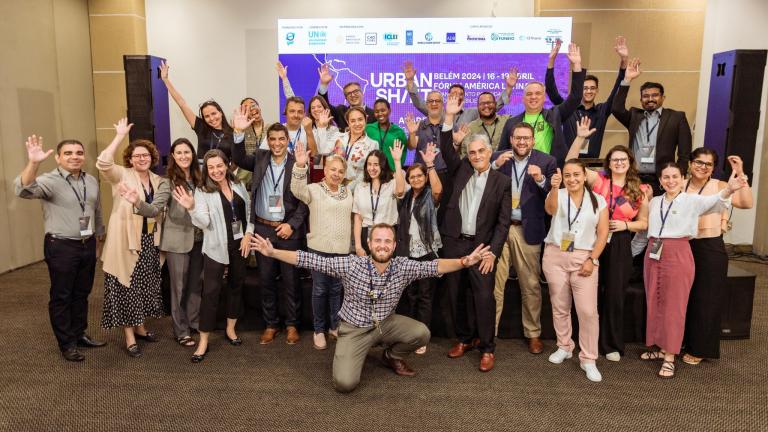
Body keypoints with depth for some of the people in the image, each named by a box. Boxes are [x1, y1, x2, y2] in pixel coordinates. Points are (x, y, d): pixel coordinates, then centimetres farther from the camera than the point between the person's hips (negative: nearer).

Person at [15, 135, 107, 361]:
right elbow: (24, 190, -34)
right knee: (61, 296, 6)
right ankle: (67, 344, 17)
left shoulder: (91, 180, 6)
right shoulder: (49, 181, -13)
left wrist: (99, 232, 26)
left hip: (88, 245, 6)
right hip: (61, 247, -6)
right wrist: (33, 163, -48)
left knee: (81, 293, 17)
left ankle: (79, 334, 31)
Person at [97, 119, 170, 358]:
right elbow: (102, 163, -28)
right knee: (126, 288, 3)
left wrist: (137, 201, -33)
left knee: (145, 286, 16)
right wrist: (120, 136, -24)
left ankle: (140, 327, 34)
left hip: (149, 242, 4)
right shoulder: (122, 175, -6)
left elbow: (154, 210, -12)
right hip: (125, 240, -4)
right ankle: (129, 338, 13)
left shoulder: (161, 182, 3)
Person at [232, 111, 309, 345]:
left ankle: (292, 324, 21)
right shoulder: (260, 158, 5)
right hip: (263, 229, 3)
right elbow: (239, 159, -10)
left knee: (290, 280, 6)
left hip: (288, 229, -2)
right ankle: (271, 324, 24)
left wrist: (292, 224, -11)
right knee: (266, 280, 10)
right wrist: (239, 132, -23)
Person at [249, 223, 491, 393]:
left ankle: (392, 356, 13)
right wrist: (272, 252, -27)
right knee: (344, 383, -20)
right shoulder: (351, 265, -20)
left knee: (421, 334, -21)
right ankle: (357, 355, 17)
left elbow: (434, 267, -15)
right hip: (355, 329, -3)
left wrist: (464, 262, -31)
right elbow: (310, 260, -21)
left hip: (387, 323, 3)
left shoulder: (403, 267, -12)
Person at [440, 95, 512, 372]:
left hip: (482, 246, -3)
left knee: (483, 297, -6)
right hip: (453, 243, 3)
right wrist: (449, 117, -15)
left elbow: (503, 221, -3)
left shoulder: (501, 182, 0)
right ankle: (464, 339, 27)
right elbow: (447, 149, -6)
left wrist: (492, 251, -10)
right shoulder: (460, 170, 8)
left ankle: (487, 348, 8)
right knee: (458, 295, 11)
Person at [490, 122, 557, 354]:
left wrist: (541, 180, -18)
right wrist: (496, 165, -13)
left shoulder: (546, 161, 3)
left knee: (531, 286, 7)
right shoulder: (497, 157, 7)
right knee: (493, 284, 3)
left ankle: (533, 334, 23)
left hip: (527, 230, -1)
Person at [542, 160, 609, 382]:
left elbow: (603, 233, 2)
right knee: (560, 307, 11)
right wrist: (554, 188, -42)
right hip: (555, 256, 1)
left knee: (588, 310, -6)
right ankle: (564, 347, 31)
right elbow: (550, 209, -23)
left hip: (584, 258, 0)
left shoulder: (598, 200, 4)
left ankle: (588, 359, 7)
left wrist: (592, 260, -8)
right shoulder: (558, 195, 1)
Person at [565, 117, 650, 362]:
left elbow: (644, 223, 9)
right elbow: (571, 165, -11)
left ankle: (612, 345, 23)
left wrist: (626, 225, -11)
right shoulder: (597, 179, -1)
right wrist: (580, 138, -20)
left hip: (619, 246, 1)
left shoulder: (639, 191, 2)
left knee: (614, 296, 8)